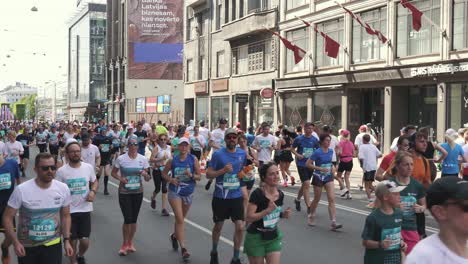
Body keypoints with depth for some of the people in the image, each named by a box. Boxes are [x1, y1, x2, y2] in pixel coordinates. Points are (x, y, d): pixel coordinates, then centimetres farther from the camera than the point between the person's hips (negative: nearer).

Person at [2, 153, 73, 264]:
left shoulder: (63, 188, -6)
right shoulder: (21, 190, -16)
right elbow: (8, 217, -10)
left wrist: (66, 240, -1)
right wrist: (15, 242, -18)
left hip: (53, 244, 2)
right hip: (27, 246, -2)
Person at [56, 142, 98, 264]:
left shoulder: (89, 167, -3)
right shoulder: (61, 171, -9)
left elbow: (94, 182, 12)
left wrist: (93, 191, -9)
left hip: (85, 210, 2)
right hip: (69, 211, -1)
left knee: (85, 241, 4)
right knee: (72, 241, 8)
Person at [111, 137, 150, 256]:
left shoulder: (143, 159, -2)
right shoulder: (121, 159, -7)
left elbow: (148, 179, 2)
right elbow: (113, 172, 6)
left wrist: (145, 174, -21)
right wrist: (120, 178, -14)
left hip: (138, 192, 3)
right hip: (124, 192, -2)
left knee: (134, 219, 10)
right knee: (128, 219, -7)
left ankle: (130, 243, 29)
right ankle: (125, 244, 12)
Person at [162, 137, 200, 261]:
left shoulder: (193, 159, -6)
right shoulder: (173, 160, -5)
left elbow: (199, 176, -3)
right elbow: (164, 173, 8)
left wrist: (191, 175, -23)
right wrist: (170, 179, -11)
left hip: (188, 193, 2)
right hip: (175, 192, -2)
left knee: (180, 218, 18)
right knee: (180, 219, -11)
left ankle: (174, 236, 48)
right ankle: (183, 248, -9)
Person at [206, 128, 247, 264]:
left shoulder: (243, 154, 1)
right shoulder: (218, 154, -10)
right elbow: (208, 174, -10)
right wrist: (223, 170, -24)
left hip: (237, 196, 2)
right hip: (220, 197, -2)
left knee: (240, 227, -6)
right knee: (218, 226, 15)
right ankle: (214, 252, 40)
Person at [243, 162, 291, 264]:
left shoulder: (280, 194, -2)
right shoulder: (257, 194, -22)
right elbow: (248, 217, -24)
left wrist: (283, 214, -7)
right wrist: (268, 210, -31)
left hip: (274, 237, 5)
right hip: (256, 238, -5)